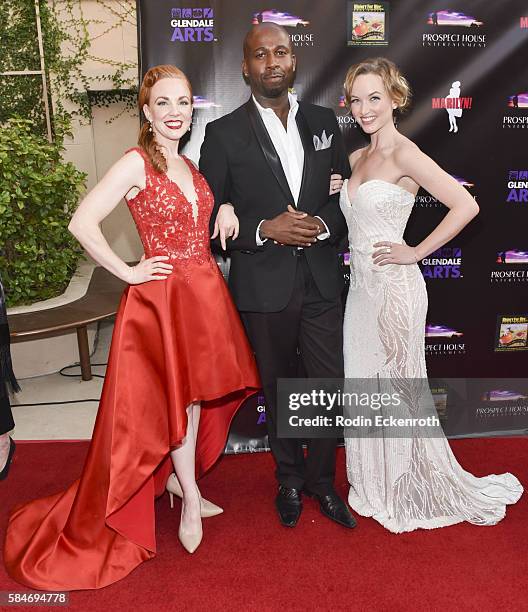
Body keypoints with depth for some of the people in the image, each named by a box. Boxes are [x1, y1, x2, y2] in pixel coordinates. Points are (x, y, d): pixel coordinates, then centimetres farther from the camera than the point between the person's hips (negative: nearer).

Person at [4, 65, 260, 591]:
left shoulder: (189, 165, 12)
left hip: (204, 291, 7)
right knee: (175, 394, 4)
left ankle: (180, 480, 37)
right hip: (160, 295, -7)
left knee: (197, 388, 15)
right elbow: (82, 223, -18)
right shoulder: (136, 163, -11)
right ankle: (190, 497, 23)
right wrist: (128, 272, -14)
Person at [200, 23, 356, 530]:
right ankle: (289, 480, 37)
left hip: (321, 282, 3)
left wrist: (322, 224, -12)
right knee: (278, 389, 14)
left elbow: (347, 197, 9)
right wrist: (264, 229, -18)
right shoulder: (223, 133, -3)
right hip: (264, 286, -2)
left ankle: (320, 480, 32)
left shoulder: (323, 122, 7)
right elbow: (211, 217, -3)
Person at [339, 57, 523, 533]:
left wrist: (416, 252, -15)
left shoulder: (405, 154, -12)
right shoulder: (357, 157, 12)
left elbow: (465, 206, -19)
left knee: (397, 388, 5)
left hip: (393, 288, -8)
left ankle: (415, 492, 27)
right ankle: (377, 488, 34)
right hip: (361, 285, 8)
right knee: (365, 387, 15)